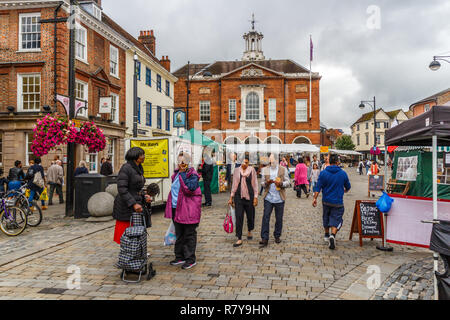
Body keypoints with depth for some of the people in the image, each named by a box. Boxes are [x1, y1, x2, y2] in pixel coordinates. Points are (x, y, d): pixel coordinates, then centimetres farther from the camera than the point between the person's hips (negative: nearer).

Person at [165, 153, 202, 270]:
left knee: (189, 235, 2)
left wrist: (182, 174, -21)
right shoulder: (176, 173, 12)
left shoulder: (192, 175, -11)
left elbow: (190, 189, -27)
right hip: (176, 208, 8)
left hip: (188, 209, -8)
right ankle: (180, 257, 29)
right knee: (179, 234, 17)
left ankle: (190, 259, 12)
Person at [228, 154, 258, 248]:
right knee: (239, 217, -4)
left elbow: (255, 184, 1)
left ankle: (249, 232, 40)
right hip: (238, 196, 1)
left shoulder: (252, 170, -1)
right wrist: (231, 197, 10)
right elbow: (234, 184, 11)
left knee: (250, 215, 11)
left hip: (249, 196, -1)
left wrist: (255, 197, -3)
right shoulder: (237, 170, 5)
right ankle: (239, 239, 0)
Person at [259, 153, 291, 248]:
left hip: (279, 198, 0)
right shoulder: (265, 170, 9)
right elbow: (263, 183, 12)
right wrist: (266, 183, -11)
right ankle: (264, 239, -1)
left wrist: (281, 183, -16)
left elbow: (288, 182, 4)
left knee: (279, 218, 9)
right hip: (268, 197, 1)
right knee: (265, 218, -5)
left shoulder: (283, 170, 4)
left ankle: (277, 236, 27)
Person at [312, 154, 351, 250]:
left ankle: (327, 235, 34)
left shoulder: (323, 173, -6)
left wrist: (315, 198, -5)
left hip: (326, 201, 2)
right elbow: (348, 187, 9)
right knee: (336, 219, 2)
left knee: (326, 218, 19)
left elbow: (318, 187, -9)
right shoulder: (343, 173, -4)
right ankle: (333, 235, -21)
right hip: (337, 202, -2)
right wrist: (344, 190, 31)